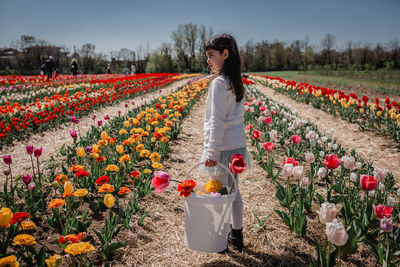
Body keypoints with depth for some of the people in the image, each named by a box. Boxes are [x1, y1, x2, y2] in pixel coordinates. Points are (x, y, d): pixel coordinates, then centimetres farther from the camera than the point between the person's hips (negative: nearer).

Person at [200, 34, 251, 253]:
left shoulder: (219, 82, -17)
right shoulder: (237, 82, 9)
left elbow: (217, 120, -21)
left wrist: (212, 151, -19)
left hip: (222, 146, -9)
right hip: (238, 144, 9)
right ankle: (237, 235, 30)